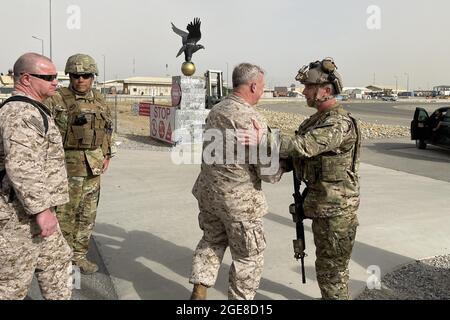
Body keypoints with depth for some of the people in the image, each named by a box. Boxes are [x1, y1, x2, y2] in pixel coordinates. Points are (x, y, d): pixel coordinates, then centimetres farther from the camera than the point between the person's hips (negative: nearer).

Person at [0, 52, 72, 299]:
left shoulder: (30, 110, 15)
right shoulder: (21, 113, -19)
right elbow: (20, 167, -29)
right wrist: (41, 209, -26)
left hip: (32, 210, 10)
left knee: (57, 261, 19)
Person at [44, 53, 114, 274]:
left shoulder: (100, 101, 11)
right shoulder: (56, 99, -7)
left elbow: (108, 130, 21)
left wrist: (107, 155, 15)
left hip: (93, 166, 6)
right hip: (68, 165, -5)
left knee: (88, 214, 12)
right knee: (65, 214, 2)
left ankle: (79, 256, 26)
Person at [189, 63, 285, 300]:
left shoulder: (216, 110, 3)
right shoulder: (252, 119, -22)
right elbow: (268, 172, -20)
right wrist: (282, 166, 2)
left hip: (207, 191, 8)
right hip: (238, 200, -7)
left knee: (212, 240, 26)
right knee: (249, 255, 12)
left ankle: (199, 290, 26)